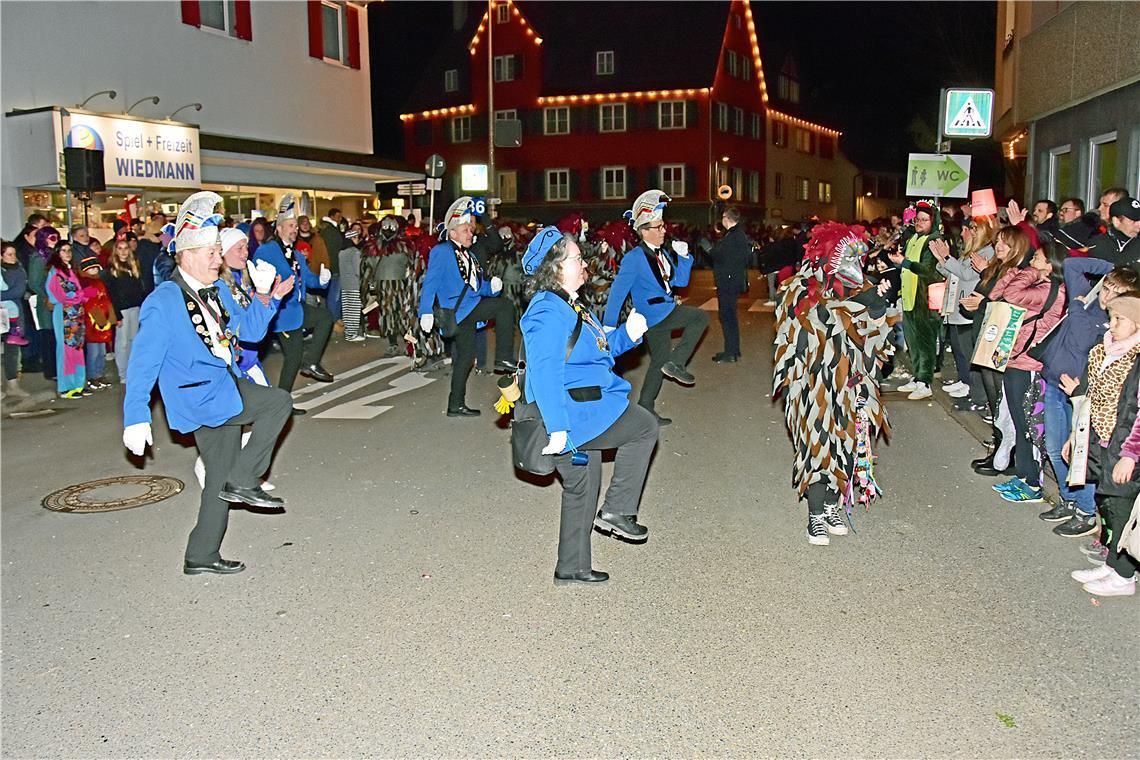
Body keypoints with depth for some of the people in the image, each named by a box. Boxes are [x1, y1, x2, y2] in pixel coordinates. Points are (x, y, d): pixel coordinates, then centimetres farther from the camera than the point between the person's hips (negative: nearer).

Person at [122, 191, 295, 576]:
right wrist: (136, 418, -18)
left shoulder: (217, 291, 9)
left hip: (224, 390, 8)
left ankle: (202, 556, 24)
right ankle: (242, 482, -7)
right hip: (199, 396, -8)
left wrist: (271, 299, 0)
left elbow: (249, 328, 16)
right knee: (278, 402, -15)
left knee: (220, 478, 12)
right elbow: (143, 362, -16)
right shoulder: (163, 302, -14)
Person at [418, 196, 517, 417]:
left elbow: (478, 287, 24)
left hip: (469, 311, 9)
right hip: (456, 308, -9)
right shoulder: (441, 251, -3)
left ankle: (456, 405, 16)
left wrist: (492, 286, 1)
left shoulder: (470, 256, 24)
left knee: (466, 356, 9)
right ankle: (504, 359, -18)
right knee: (505, 306, -20)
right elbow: (430, 282, -8)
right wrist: (426, 312, -16)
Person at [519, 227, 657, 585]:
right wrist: (557, 428, -31)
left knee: (582, 489, 18)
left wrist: (627, 333, 6)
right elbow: (544, 374, -27)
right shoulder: (549, 312, -19)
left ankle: (572, 568, 31)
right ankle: (617, 511, 4)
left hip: (583, 413, 11)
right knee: (645, 427, -2)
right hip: (574, 414, -11)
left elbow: (596, 349, 25)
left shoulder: (571, 306, 15)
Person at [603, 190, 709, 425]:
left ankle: (646, 409, 24)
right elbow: (618, 290, -16)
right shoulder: (634, 258, -15)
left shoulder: (663, 253, 9)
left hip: (665, 312, 9)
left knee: (659, 361, 15)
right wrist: (609, 325, -18)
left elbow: (680, 281, 12)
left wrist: (683, 256, -2)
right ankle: (676, 362, -9)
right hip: (653, 315, -9)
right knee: (701, 318, -15)